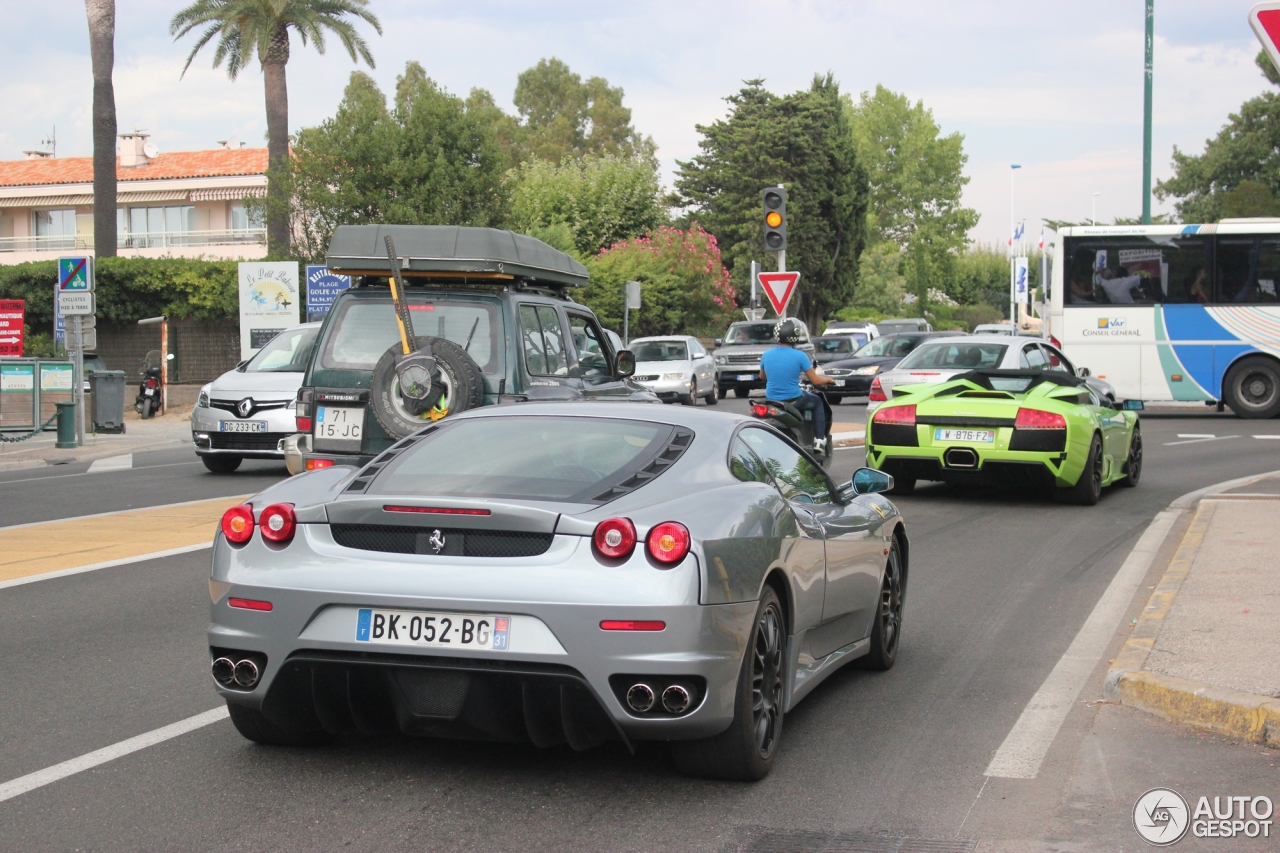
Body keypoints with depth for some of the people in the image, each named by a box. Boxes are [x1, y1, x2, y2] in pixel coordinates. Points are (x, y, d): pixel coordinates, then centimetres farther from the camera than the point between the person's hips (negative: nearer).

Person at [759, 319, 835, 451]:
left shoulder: (766, 355, -3)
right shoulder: (799, 356, -15)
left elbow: (762, 376, 15)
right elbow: (815, 380, -8)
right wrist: (828, 379, 13)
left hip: (771, 400, 4)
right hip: (793, 400, -4)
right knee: (818, 402, 26)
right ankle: (819, 440, 19)